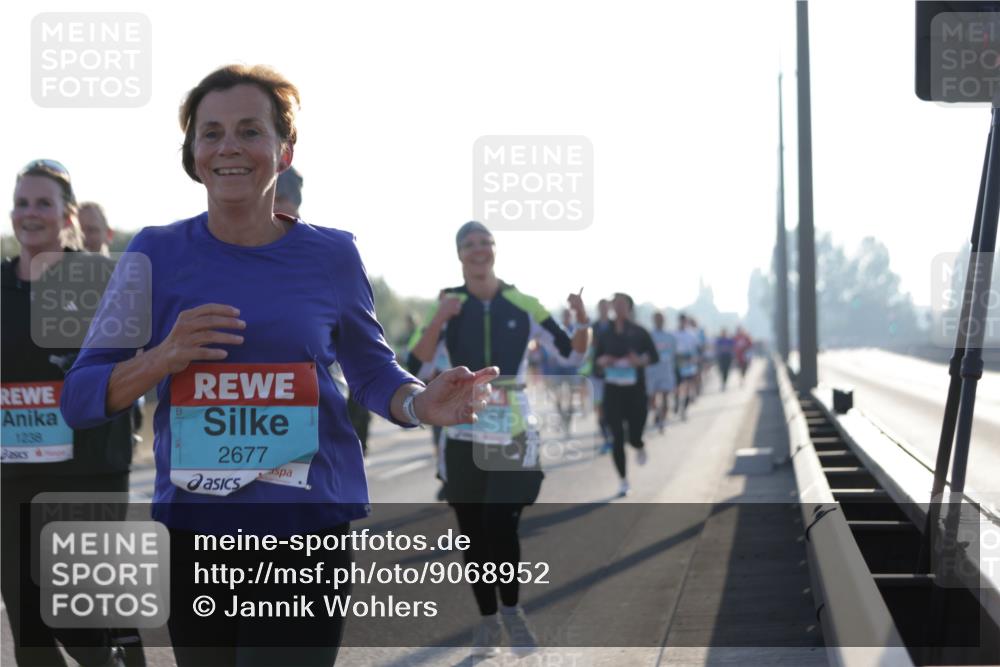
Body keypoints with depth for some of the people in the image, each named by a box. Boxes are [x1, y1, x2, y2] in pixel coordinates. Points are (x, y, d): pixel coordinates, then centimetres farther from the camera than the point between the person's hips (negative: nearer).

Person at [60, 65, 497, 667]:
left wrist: (423, 404, -10)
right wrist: (164, 357, -19)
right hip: (192, 531, 1)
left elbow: (373, 372, 13)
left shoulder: (331, 256, 1)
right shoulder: (158, 253, 1)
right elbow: (79, 398, 0)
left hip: (309, 530, -1)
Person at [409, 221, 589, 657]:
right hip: (465, 437, 1)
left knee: (502, 528, -13)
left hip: (515, 435, -1)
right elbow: (419, 368, -9)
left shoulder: (522, 305, 1)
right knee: (474, 535, 6)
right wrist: (438, 322, -24)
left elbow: (572, 354, 3)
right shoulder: (447, 306, 1)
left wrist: (583, 321, -16)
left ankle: (511, 610, 12)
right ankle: (487, 619, 22)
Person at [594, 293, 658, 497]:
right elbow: (597, 356, 11)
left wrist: (640, 361, -19)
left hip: (635, 390, -1)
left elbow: (654, 356, 1)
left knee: (634, 437, -2)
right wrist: (603, 361, -12)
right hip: (612, 390, 1)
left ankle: (640, 447, 38)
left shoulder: (639, 333, -3)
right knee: (617, 438, -4)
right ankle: (622, 480, 9)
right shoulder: (606, 333, 2)